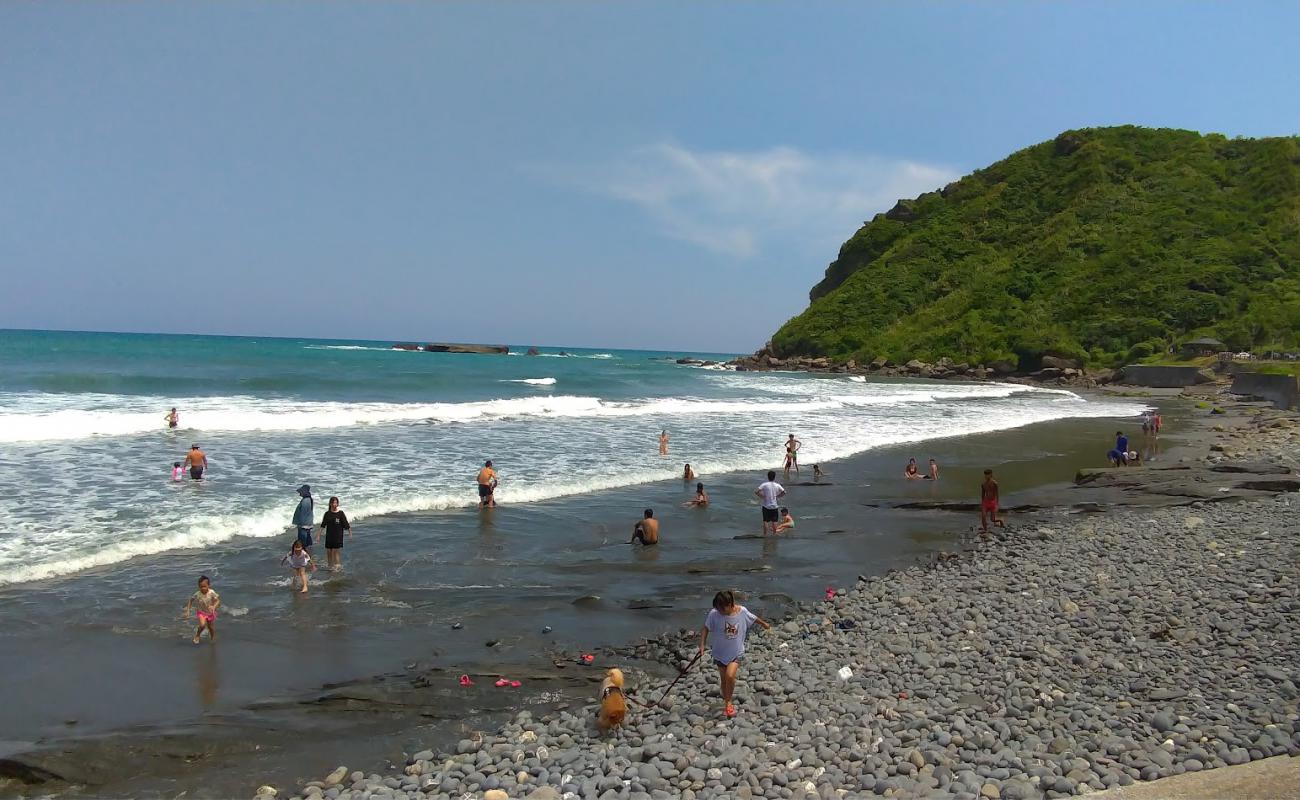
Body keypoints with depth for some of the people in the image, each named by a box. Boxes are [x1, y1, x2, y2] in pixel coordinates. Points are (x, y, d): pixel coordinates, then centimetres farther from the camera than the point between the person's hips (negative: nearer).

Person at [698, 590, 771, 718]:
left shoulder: (742, 611, -17)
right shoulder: (714, 614, -19)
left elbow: (754, 618, 4)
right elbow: (706, 629, -7)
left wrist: (764, 624, 23)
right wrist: (702, 645, -18)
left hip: (736, 652, -1)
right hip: (720, 652, 1)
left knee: (730, 676, -18)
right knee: (723, 678, 10)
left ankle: (728, 702, 4)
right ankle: (727, 703, 32)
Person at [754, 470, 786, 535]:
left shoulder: (764, 484, -10)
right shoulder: (777, 485, -2)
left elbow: (756, 492, -18)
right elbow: (784, 492, 3)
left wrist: (761, 496, -4)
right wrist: (777, 496, 9)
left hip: (766, 506, -2)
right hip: (774, 506, 2)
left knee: (765, 521, 4)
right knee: (774, 521, 9)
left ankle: (765, 534, 7)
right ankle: (774, 534, 15)